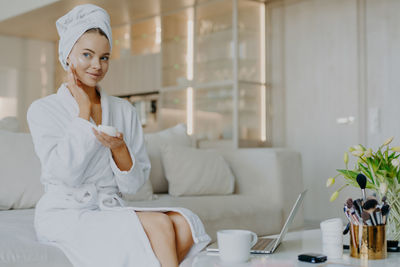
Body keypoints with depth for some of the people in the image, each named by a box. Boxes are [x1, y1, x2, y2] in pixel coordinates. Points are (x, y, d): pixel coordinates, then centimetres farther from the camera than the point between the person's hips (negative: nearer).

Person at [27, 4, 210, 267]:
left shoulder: (125, 111, 11)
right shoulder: (43, 110, 0)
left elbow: (133, 185, 8)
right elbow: (66, 173, -14)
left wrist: (119, 149, -14)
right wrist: (84, 109, -7)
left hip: (112, 211, 5)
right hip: (66, 214, -4)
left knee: (184, 222, -25)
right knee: (157, 224, -29)